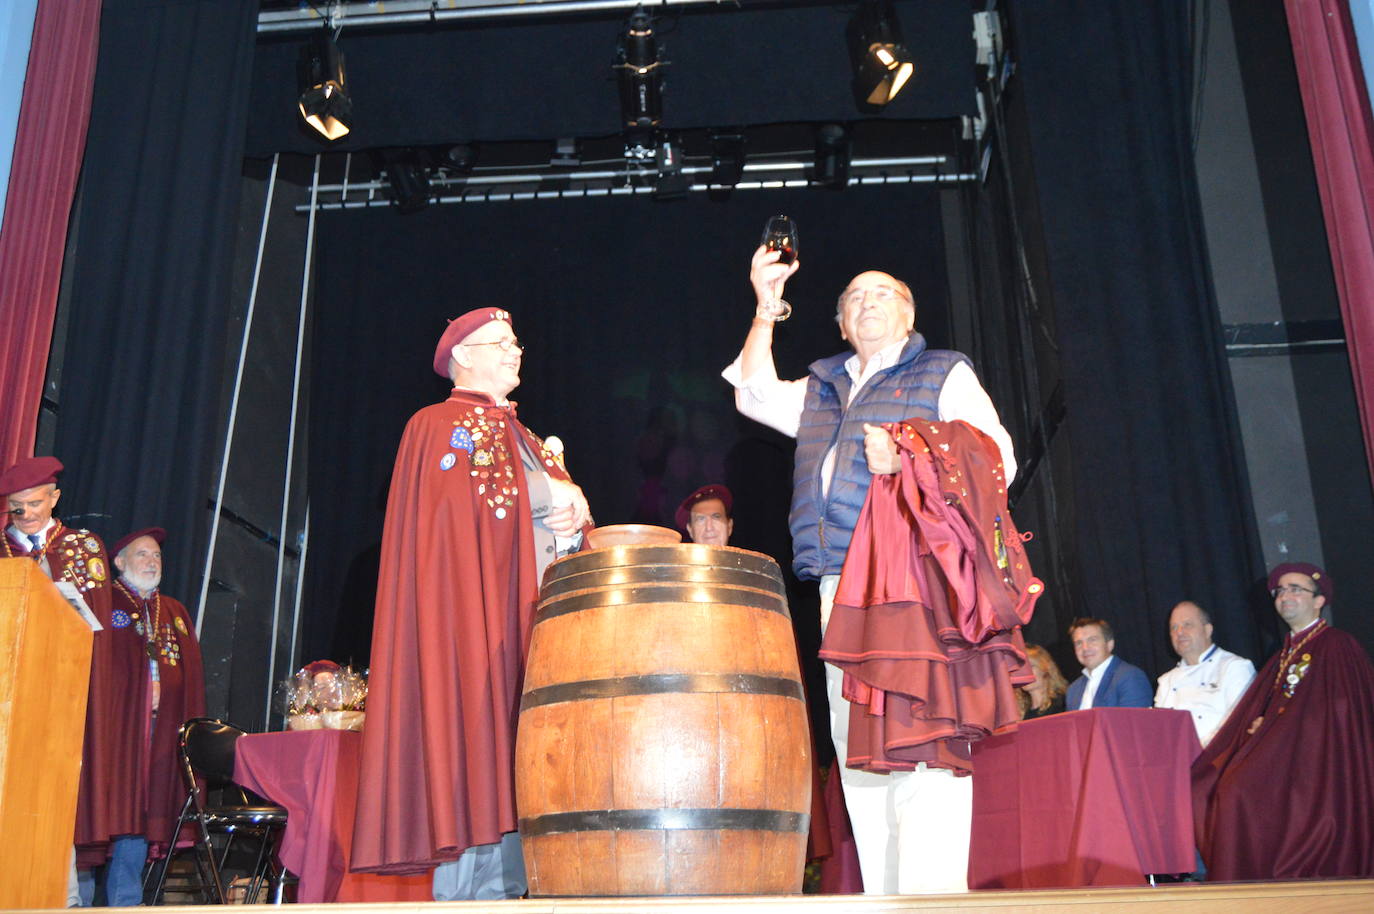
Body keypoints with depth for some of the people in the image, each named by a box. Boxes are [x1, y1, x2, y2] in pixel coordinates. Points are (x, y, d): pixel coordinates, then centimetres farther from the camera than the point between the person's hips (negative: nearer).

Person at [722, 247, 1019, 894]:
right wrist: (766, 308, 12)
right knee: (854, 745, 3)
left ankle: (934, 894, -12)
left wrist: (907, 460, -14)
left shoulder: (945, 375, 11)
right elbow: (756, 394, 17)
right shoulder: (823, 389, 28)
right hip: (840, 591, 6)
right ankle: (881, 897, 8)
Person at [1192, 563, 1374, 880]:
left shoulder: (1337, 647, -1)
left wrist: (1271, 725, -9)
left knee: (1242, 794, -24)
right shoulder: (1284, 656, 21)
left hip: (1319, 768, -7)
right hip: (1284, 763, 7)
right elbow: (1255, 714, 18)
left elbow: (1337, 710, -12)